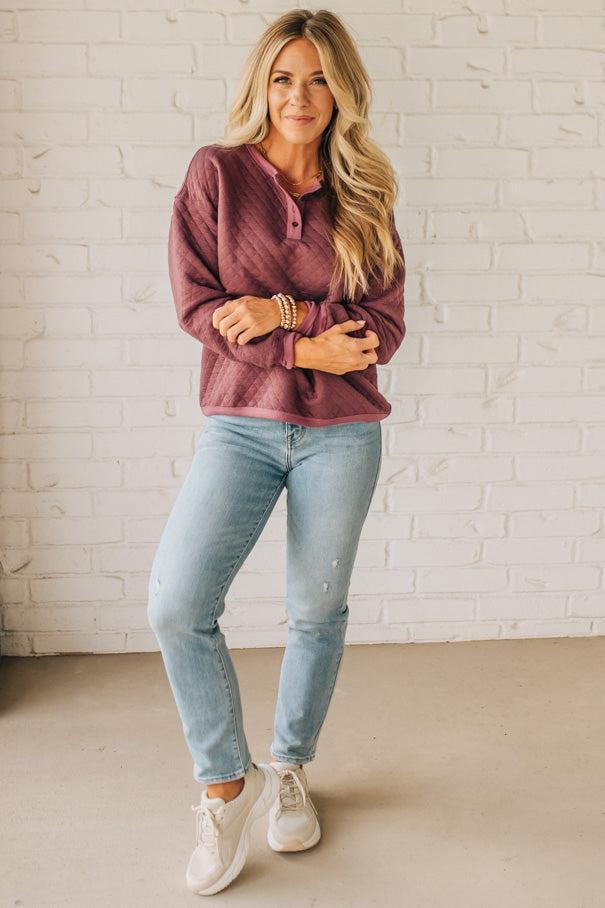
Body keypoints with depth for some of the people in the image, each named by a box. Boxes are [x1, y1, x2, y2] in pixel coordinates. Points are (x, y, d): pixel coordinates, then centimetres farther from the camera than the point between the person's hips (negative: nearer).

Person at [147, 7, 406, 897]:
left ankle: (290, 771, 34)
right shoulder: (215, 173, 1)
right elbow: (195, 302, -6)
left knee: (317, 611, 10)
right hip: (240, 424, -1)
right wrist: (304, 350, -15)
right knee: (175, 606, -12)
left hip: (341, 432, 1)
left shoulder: (363, 196, 5)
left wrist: (284, 308, -16)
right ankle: (226, 782, 12)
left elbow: (385, 325, -2)